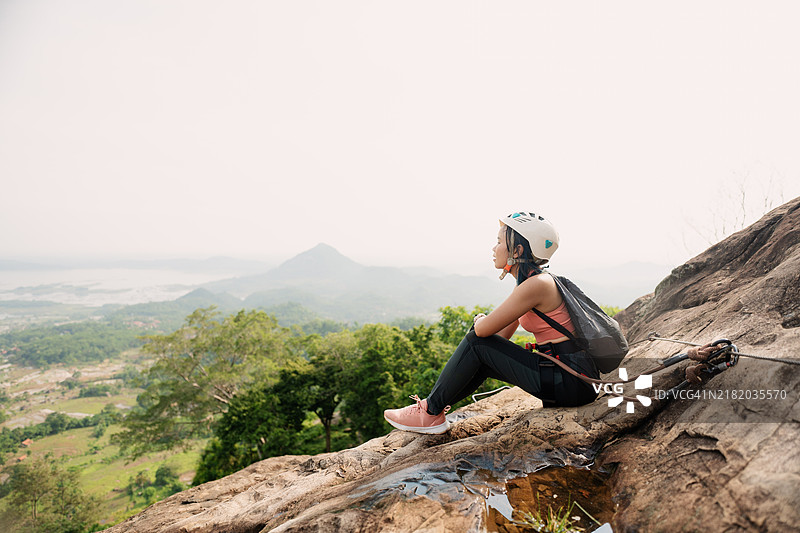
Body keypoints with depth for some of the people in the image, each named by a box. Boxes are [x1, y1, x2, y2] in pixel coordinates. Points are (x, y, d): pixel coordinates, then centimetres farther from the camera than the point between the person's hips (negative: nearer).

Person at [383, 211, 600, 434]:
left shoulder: (536, 284, -20)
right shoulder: (532, 282, 11)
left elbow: (483, 329, -20)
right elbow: (500, 337, 15)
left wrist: (479, 320, 3)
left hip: (572, 381, -9)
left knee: (477, 342, -11)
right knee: (483, 357, 8)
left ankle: (430, 412, 1)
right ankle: (431, 406, 14)